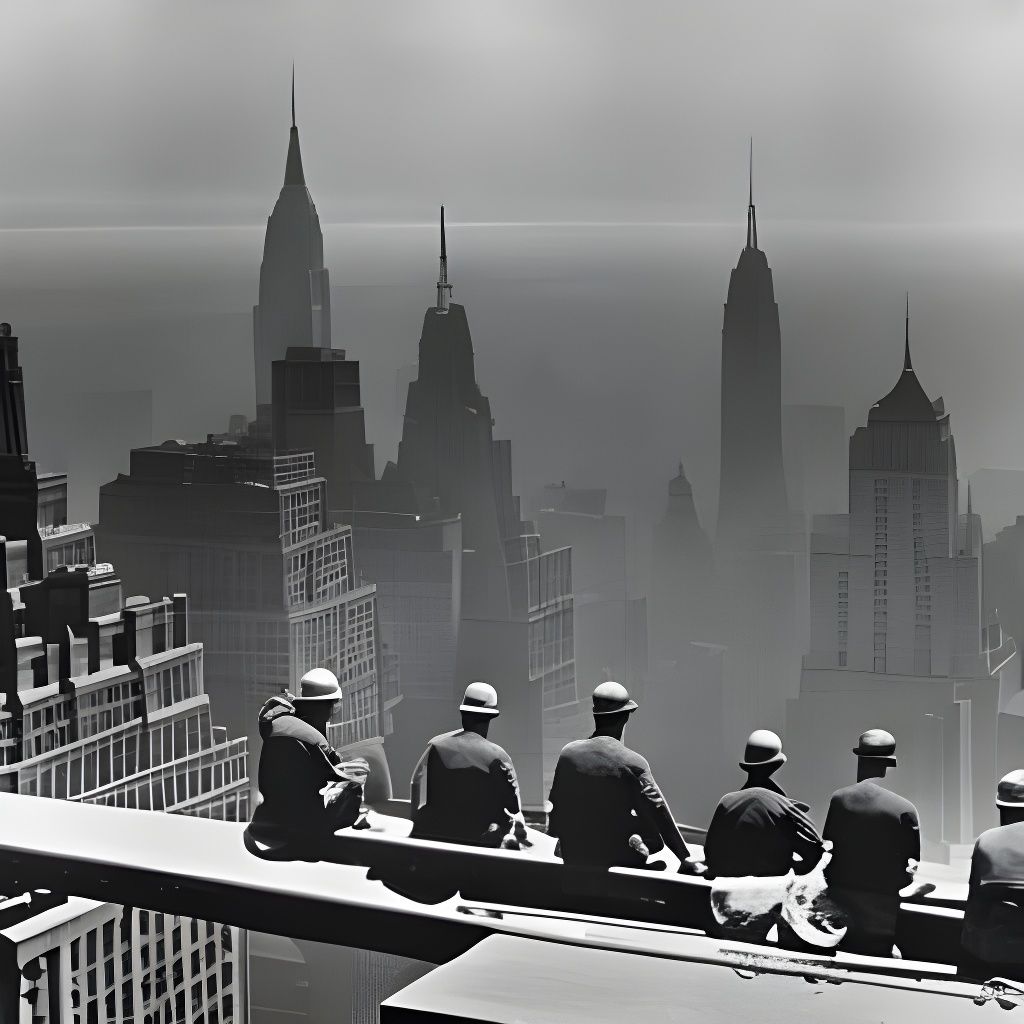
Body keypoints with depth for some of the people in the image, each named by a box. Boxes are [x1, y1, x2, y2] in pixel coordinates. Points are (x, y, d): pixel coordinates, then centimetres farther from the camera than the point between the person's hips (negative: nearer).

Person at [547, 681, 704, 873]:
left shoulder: (568, 753, -4)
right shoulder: (633, 763, -14)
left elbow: (556, 808, 3)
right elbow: (659, 813, -12)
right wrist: (687, 859, -7)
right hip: (618, 858, -3)